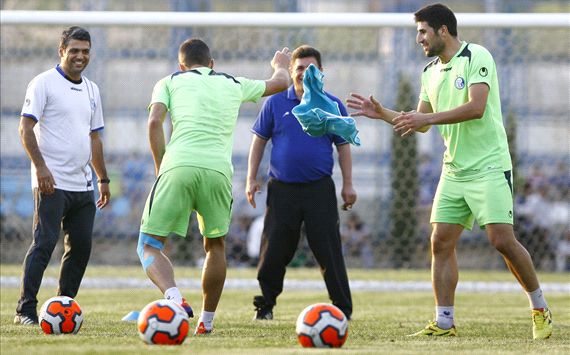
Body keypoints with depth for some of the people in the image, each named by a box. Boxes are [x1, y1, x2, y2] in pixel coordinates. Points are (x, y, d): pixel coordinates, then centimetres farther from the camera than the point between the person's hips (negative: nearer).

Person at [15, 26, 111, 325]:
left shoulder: (91, 90, 17)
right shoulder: (44, 83, -5)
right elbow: (25, 128, -10)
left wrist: (103, 179, 21)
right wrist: (40, 166, -20)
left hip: (83, 186, 7)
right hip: (52, 183, -7)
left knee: (81, 247, 5)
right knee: (44, 243, -12)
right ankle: (25, 310, -9)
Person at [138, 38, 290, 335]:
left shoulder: (170, 82, 19)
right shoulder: (233, 85, 26)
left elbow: (154, 122, 3)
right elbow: (280, 83, 42)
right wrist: (280, 65, 65)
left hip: (178, 166, -2)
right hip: (218, 170, 2)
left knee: (149, 245, 3)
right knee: (215, 245, 24)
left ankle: (174, 298, -24)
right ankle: (207, 320, 24)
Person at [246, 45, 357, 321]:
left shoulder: (332, 106, 4)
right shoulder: (275, 103, 5)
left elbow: (343, 146, 8)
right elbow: (259, 140, 10)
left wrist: (348, 184, 3)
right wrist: (251, 179, 4)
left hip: (320, 189, -1)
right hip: (282, 189, 1)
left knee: (329, 251, -4)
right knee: (274, 251, 2)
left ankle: (343, 308, 1)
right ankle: (265, 305, 16)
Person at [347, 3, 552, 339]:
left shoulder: (476, 57, -11)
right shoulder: (430, 72, 13)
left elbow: (476, 107, -24)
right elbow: (420, 123, 20)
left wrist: (426, 117, -25)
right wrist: (382, 114, 8)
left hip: (488, 165, -8)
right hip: (454, 170, 8)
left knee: (502, 239, -13)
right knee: (441, 242, -2)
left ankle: (540, 308, 5)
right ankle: (444, 322, 2)